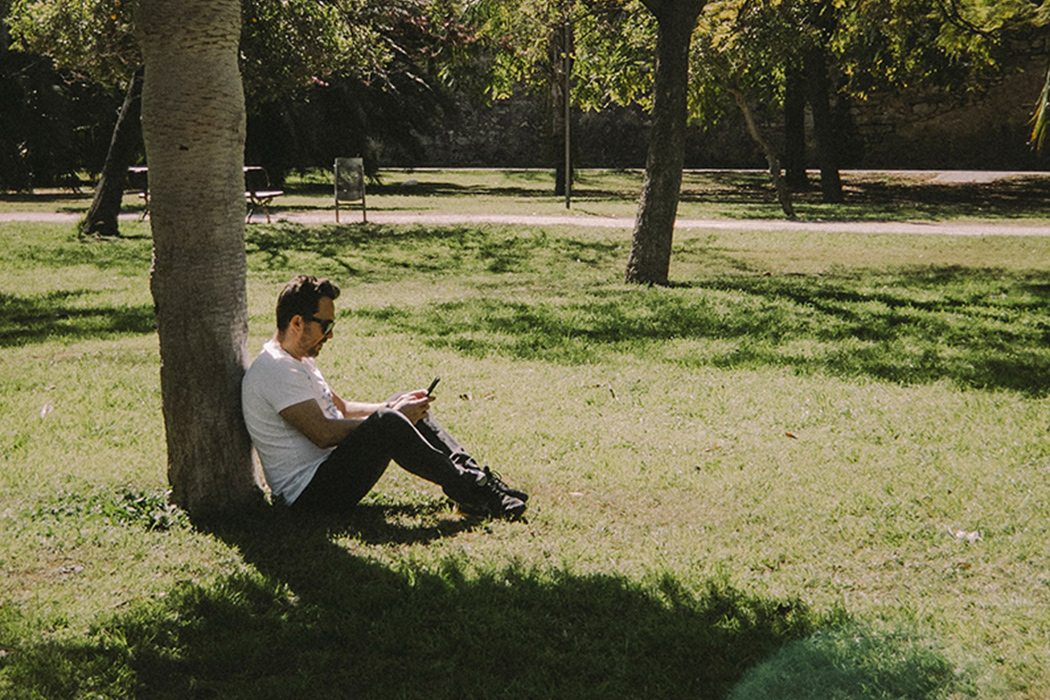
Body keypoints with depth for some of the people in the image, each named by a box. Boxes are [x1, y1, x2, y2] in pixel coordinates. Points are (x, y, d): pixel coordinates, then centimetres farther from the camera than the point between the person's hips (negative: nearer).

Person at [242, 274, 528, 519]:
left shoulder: (298, 360, 17)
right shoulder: (275, 371, -18)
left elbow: (342, 408, 24)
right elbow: (323, 433, -24)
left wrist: (396, 407, 8)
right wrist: (394, 416, -17)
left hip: (328, 470, 11)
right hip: (308, 492, -11)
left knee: (403, 405, 8)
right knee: (387, 423, -30)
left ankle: (477, 476, -1)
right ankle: (472, 493, -20)